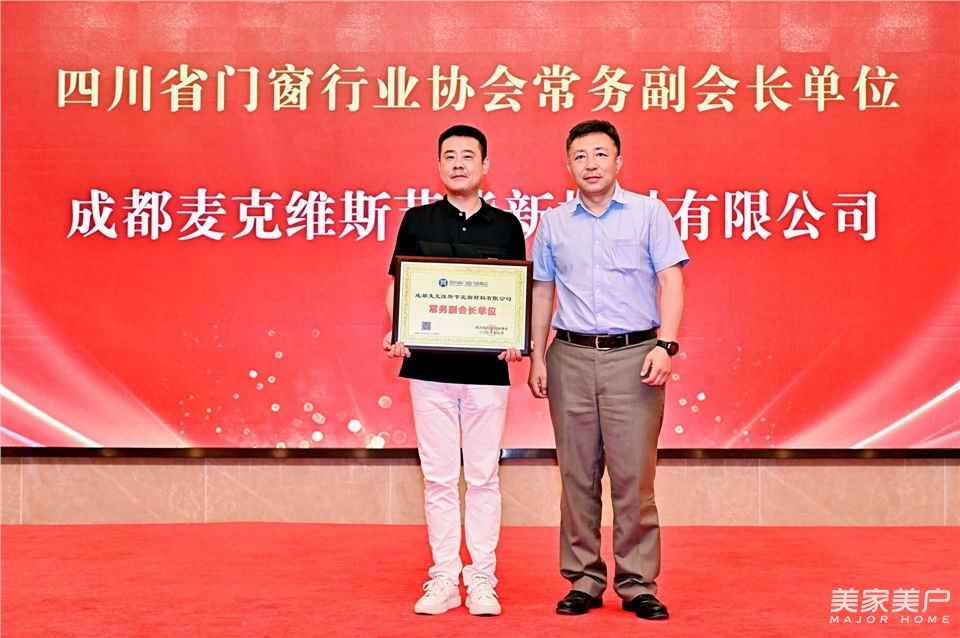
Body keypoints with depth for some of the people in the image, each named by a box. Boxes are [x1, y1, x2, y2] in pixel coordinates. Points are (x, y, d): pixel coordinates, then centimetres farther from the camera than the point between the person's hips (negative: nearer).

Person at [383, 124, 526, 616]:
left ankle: (481, 579, 15)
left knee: (483, 476, 5)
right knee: (438, 477, 6)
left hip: (487, 367, 0)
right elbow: (397, 287, 8)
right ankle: (443, 578, 15)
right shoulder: (417, 221, 6)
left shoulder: (506, 225, 6)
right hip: (429, 365, 0)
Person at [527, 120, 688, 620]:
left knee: (634, 476, -3)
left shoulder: (649, 213, 4)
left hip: (633, 356, -2)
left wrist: (665, 344, -13)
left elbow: (671, 282, -1)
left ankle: (638, 584, 7)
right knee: (577, 475, 5)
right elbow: (541, 293, 15)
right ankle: (583, 580, 14)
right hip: (571, 357, 3)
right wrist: (537, 358, 8)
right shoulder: (553, 223, 12)